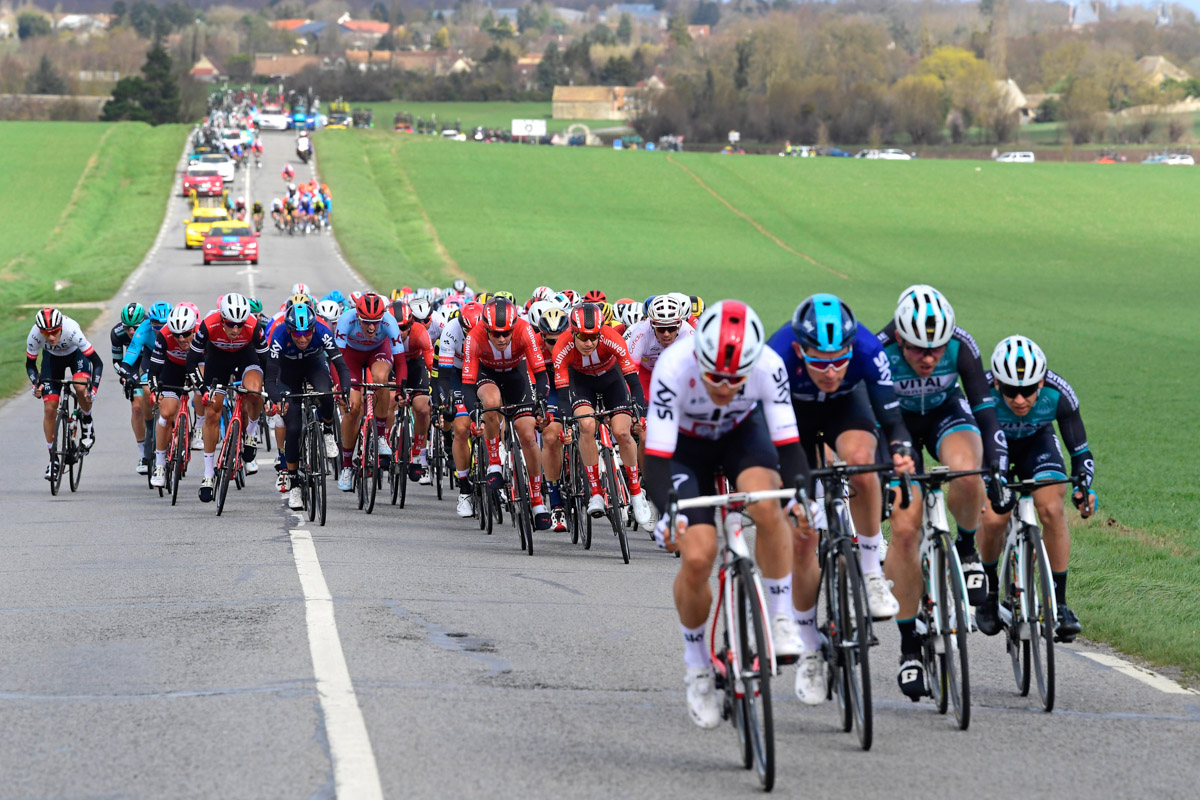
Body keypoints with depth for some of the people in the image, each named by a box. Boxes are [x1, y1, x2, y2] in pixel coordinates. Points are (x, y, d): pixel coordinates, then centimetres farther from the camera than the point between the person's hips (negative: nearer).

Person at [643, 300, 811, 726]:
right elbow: (656, 460, -34)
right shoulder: (674, 367, -36)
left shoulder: (768, 366, -31)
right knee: (697, 557, -18)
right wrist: (667, 512, -50)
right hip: (686, 447, -1)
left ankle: (782, 619, -15)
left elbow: (788, 445, -26)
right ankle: (697, 668, 6)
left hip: (742, 435, 1)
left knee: (765, 504, -33)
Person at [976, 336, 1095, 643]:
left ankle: (1059, 603, -12)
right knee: (993, 518, -22)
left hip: (1037, 441, 1)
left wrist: (1083, 487, -44)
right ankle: (990, 591, 7)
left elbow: (1081, 450, -25)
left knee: (1052, 510, -24)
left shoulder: (1058, 394, -33)